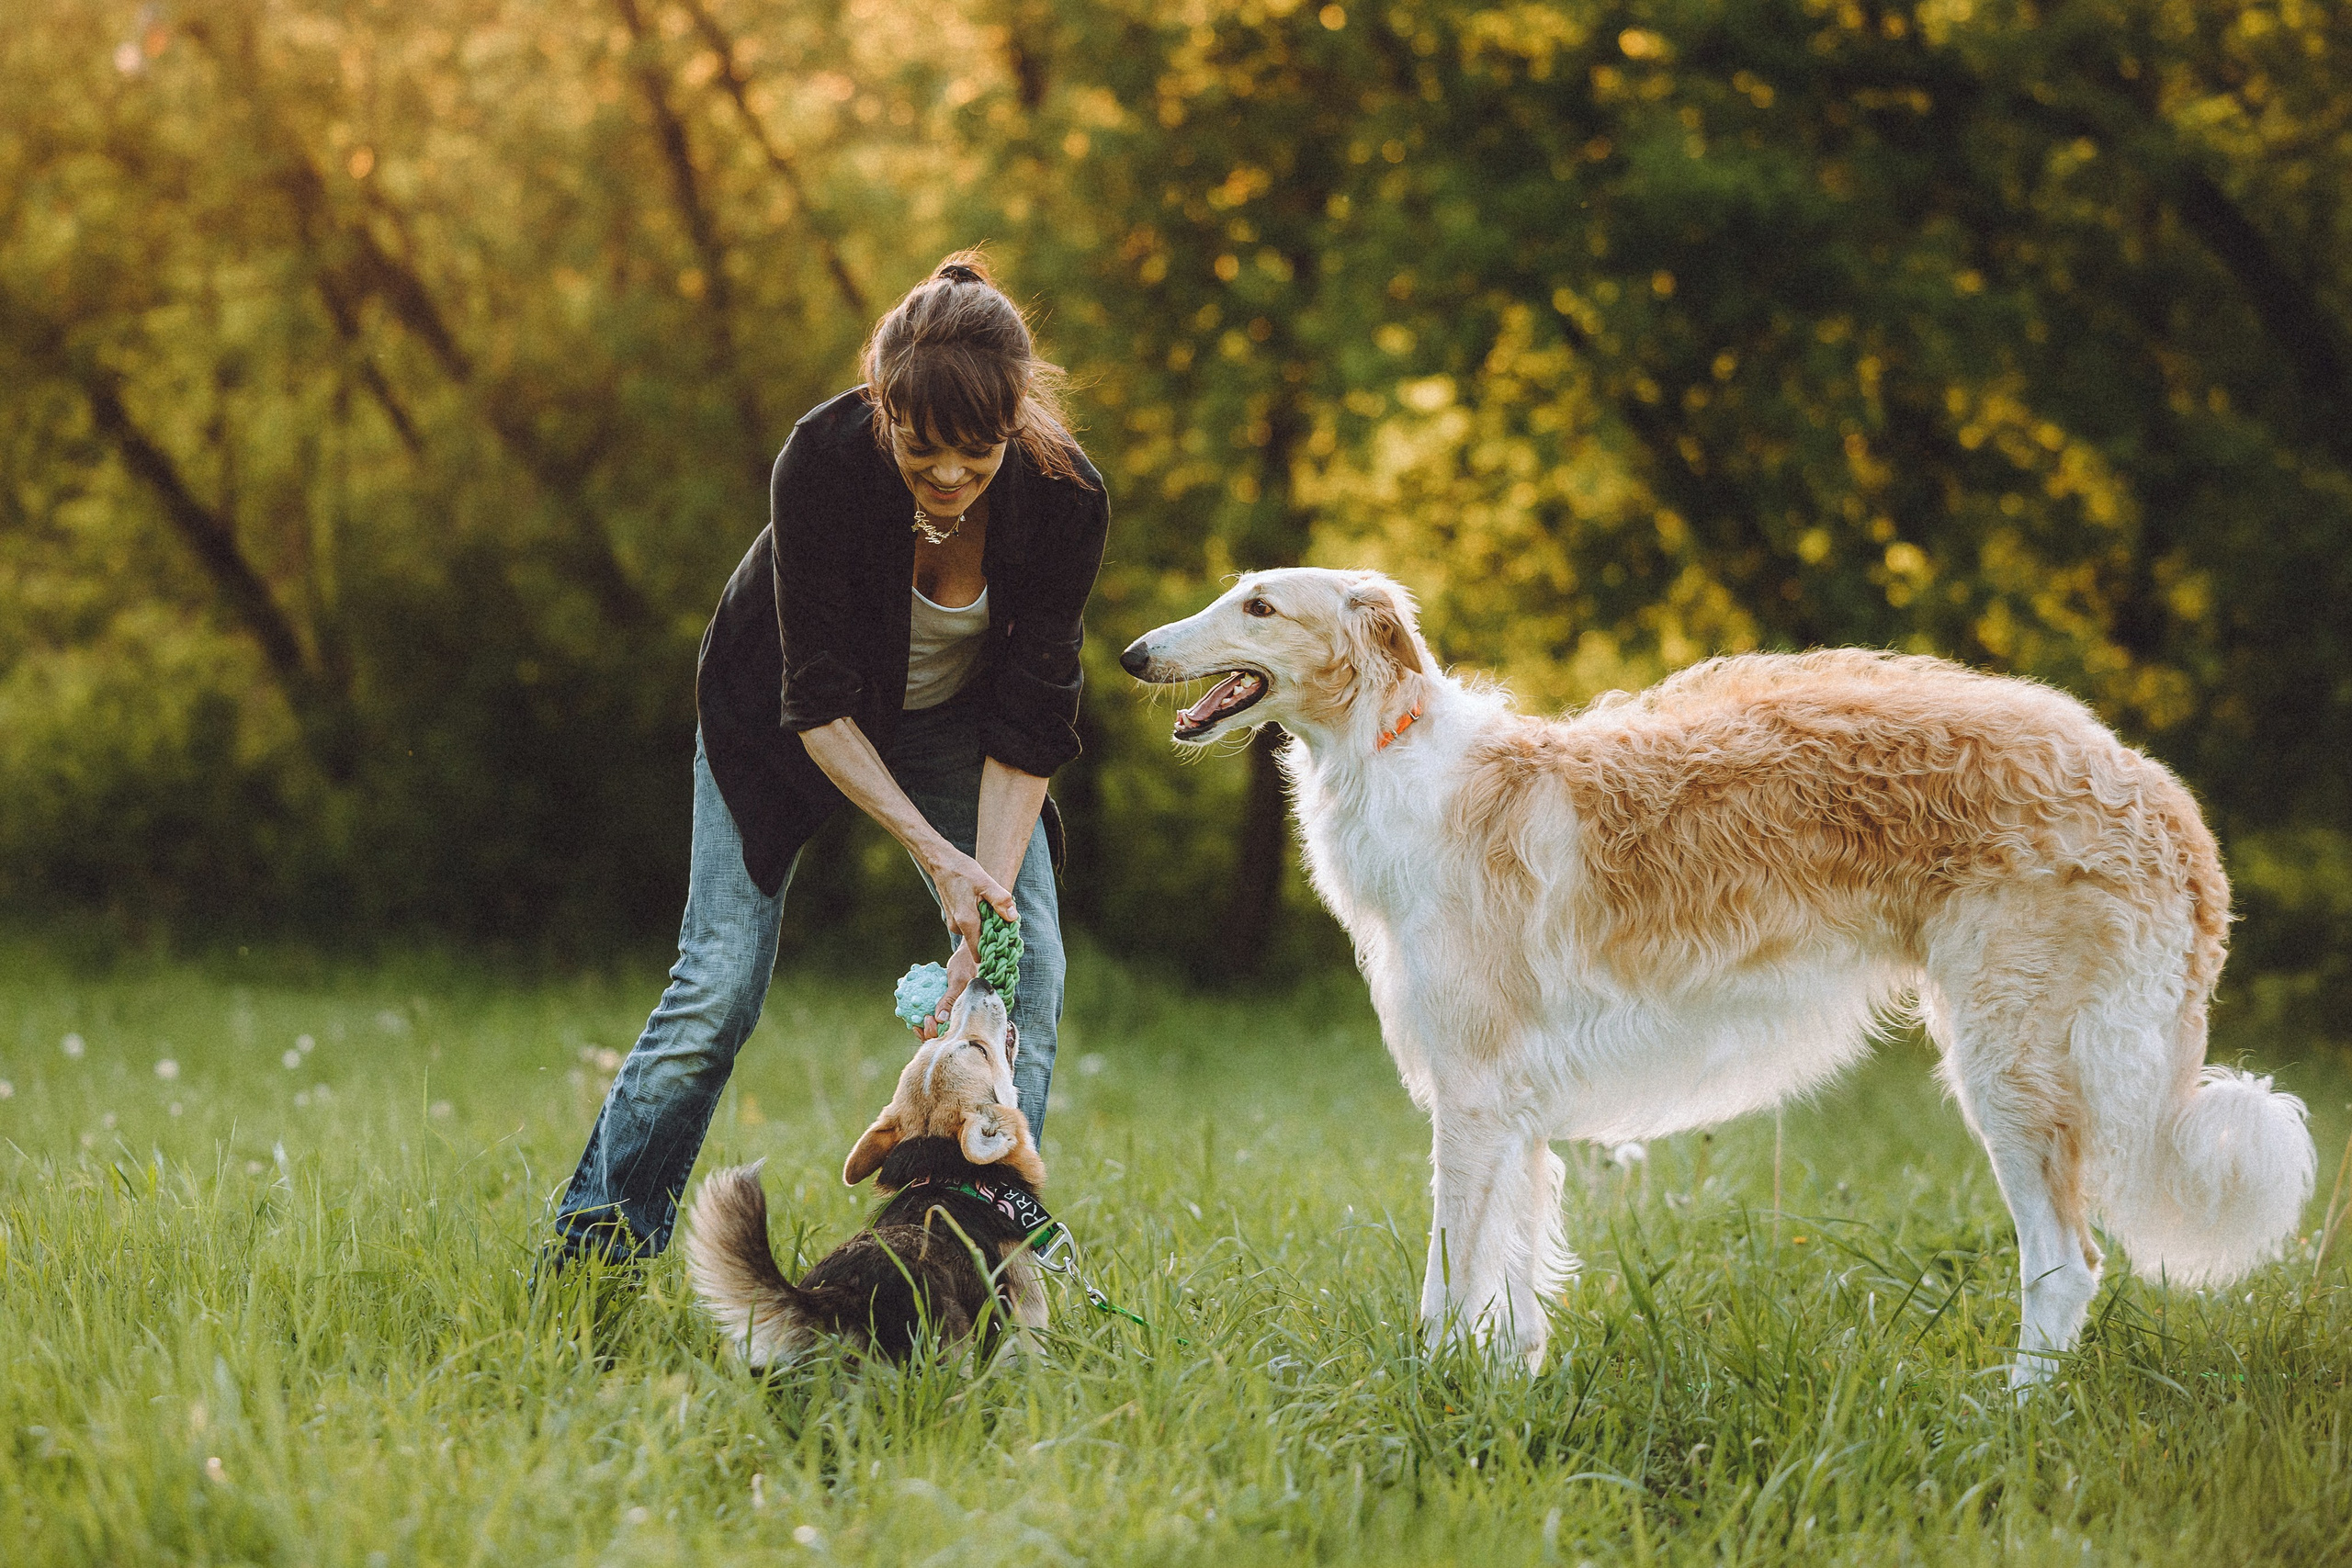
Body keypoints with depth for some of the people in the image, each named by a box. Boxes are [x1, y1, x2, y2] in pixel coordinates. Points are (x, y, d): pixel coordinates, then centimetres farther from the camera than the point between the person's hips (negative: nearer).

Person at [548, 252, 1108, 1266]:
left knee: (1030, 970, -11)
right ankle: (586, 1263, 2)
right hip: (783, 716, -2)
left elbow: (1028, 721, -23)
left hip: (949, 717, 3)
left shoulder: (1062, 500, -30)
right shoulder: (824, 460, -36)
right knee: (717, 989, -9)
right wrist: (934, 853, -36)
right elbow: (818, 699, -29)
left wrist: (992, 888, -33)